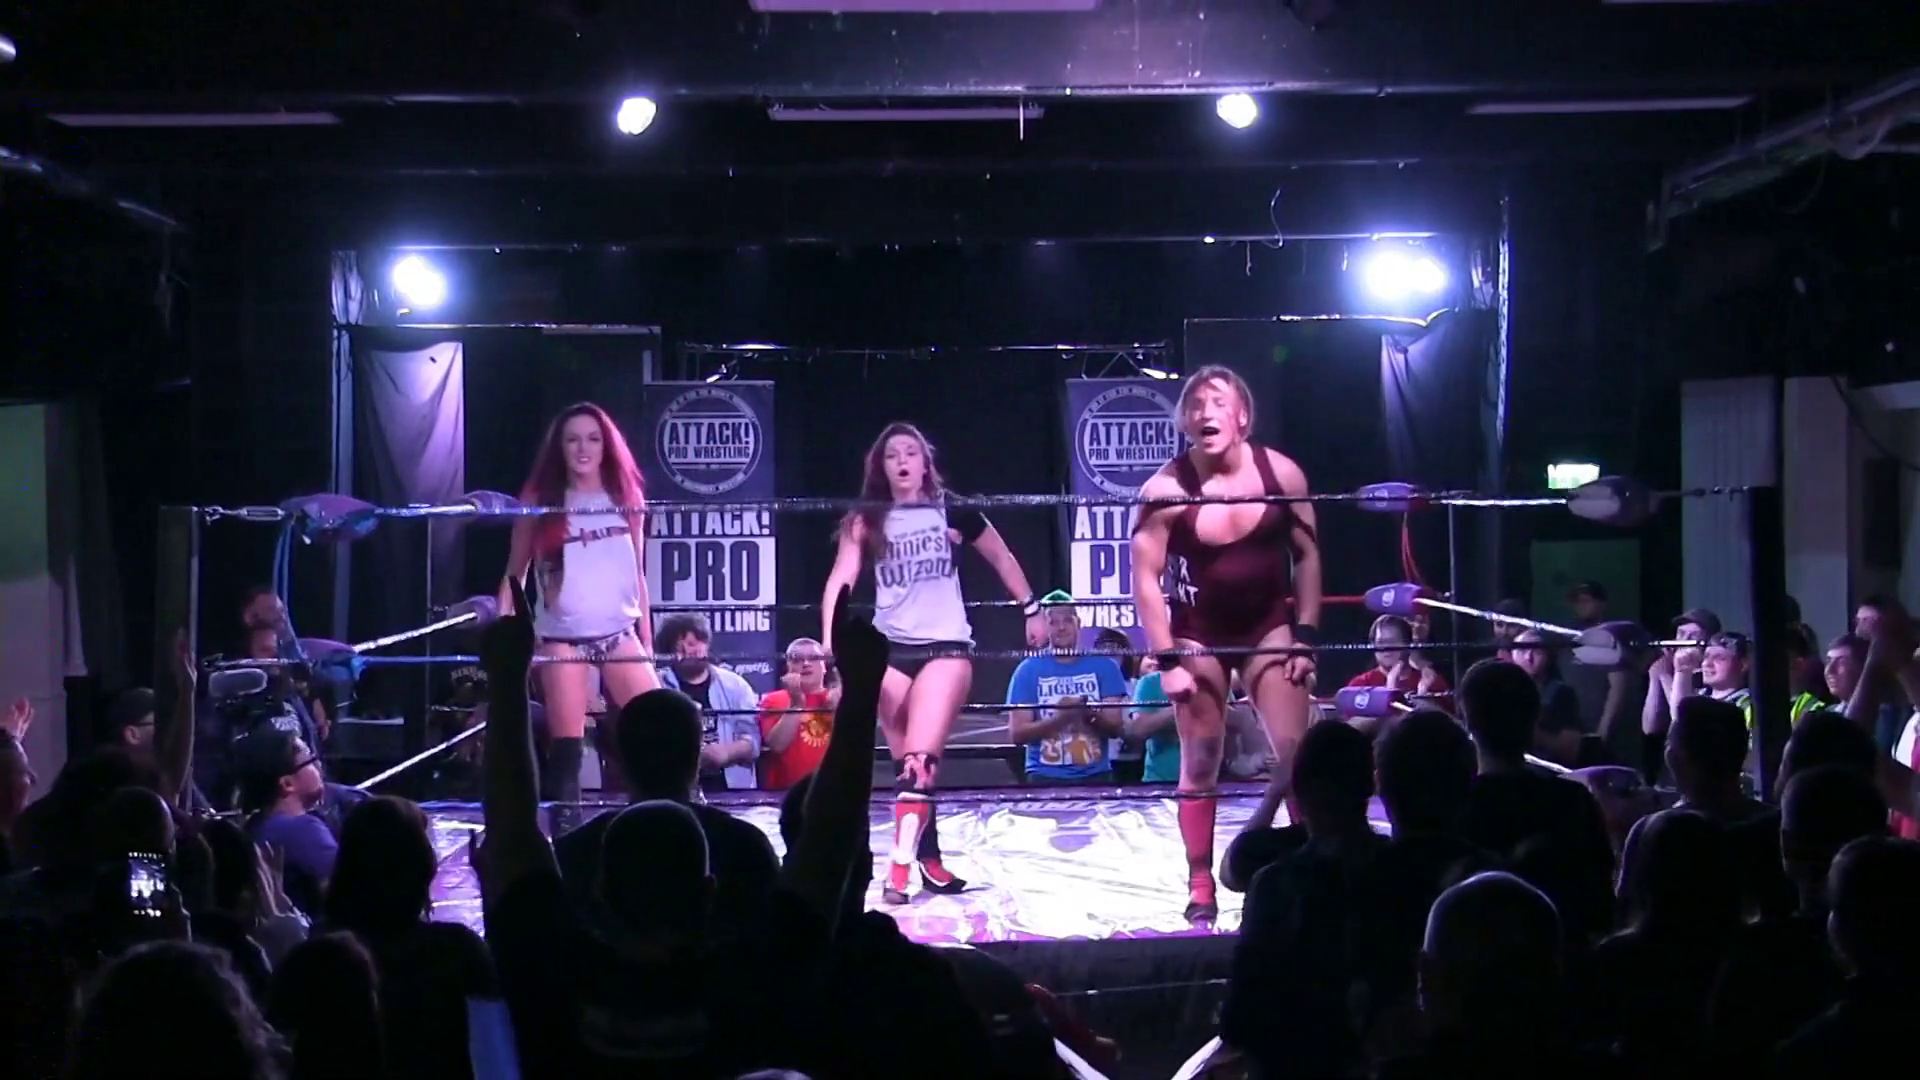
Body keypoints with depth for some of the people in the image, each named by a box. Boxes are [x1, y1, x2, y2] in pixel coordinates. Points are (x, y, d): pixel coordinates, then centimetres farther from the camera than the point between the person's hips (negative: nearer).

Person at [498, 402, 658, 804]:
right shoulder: (540, 501, 2)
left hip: (619, 634, 2)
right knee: (566, 744, -2)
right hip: (562, 637, -2)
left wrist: (647, 639, 11)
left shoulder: (625, 497, 8)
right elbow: (515, 574, 5)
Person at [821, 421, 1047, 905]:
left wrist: (1032, 610, 18)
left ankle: (900, 871, -22)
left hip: (946, 646, -2)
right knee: (908, 764, 8)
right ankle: (930, 860, 21)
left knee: (920, 759, -16)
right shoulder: (866, 520, 4)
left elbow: (1003, 559, 15)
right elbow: (841, 578, -8)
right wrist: (832, 637, -22)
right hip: (889, 648, 2)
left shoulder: (953, 511, 2)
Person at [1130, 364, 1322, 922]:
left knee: (1297, 752, -4)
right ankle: (1201, 885, 13)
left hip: (1269, 625, 1)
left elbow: (1307, 555, -1)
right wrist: (1167, 660, -16)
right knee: (1199, 764, 4)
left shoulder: (1282, 473, -11)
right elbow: (1146, 579, -14)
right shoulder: (1166, 489, -18)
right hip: (1199, 634, -1)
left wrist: (1305, 637, -4)